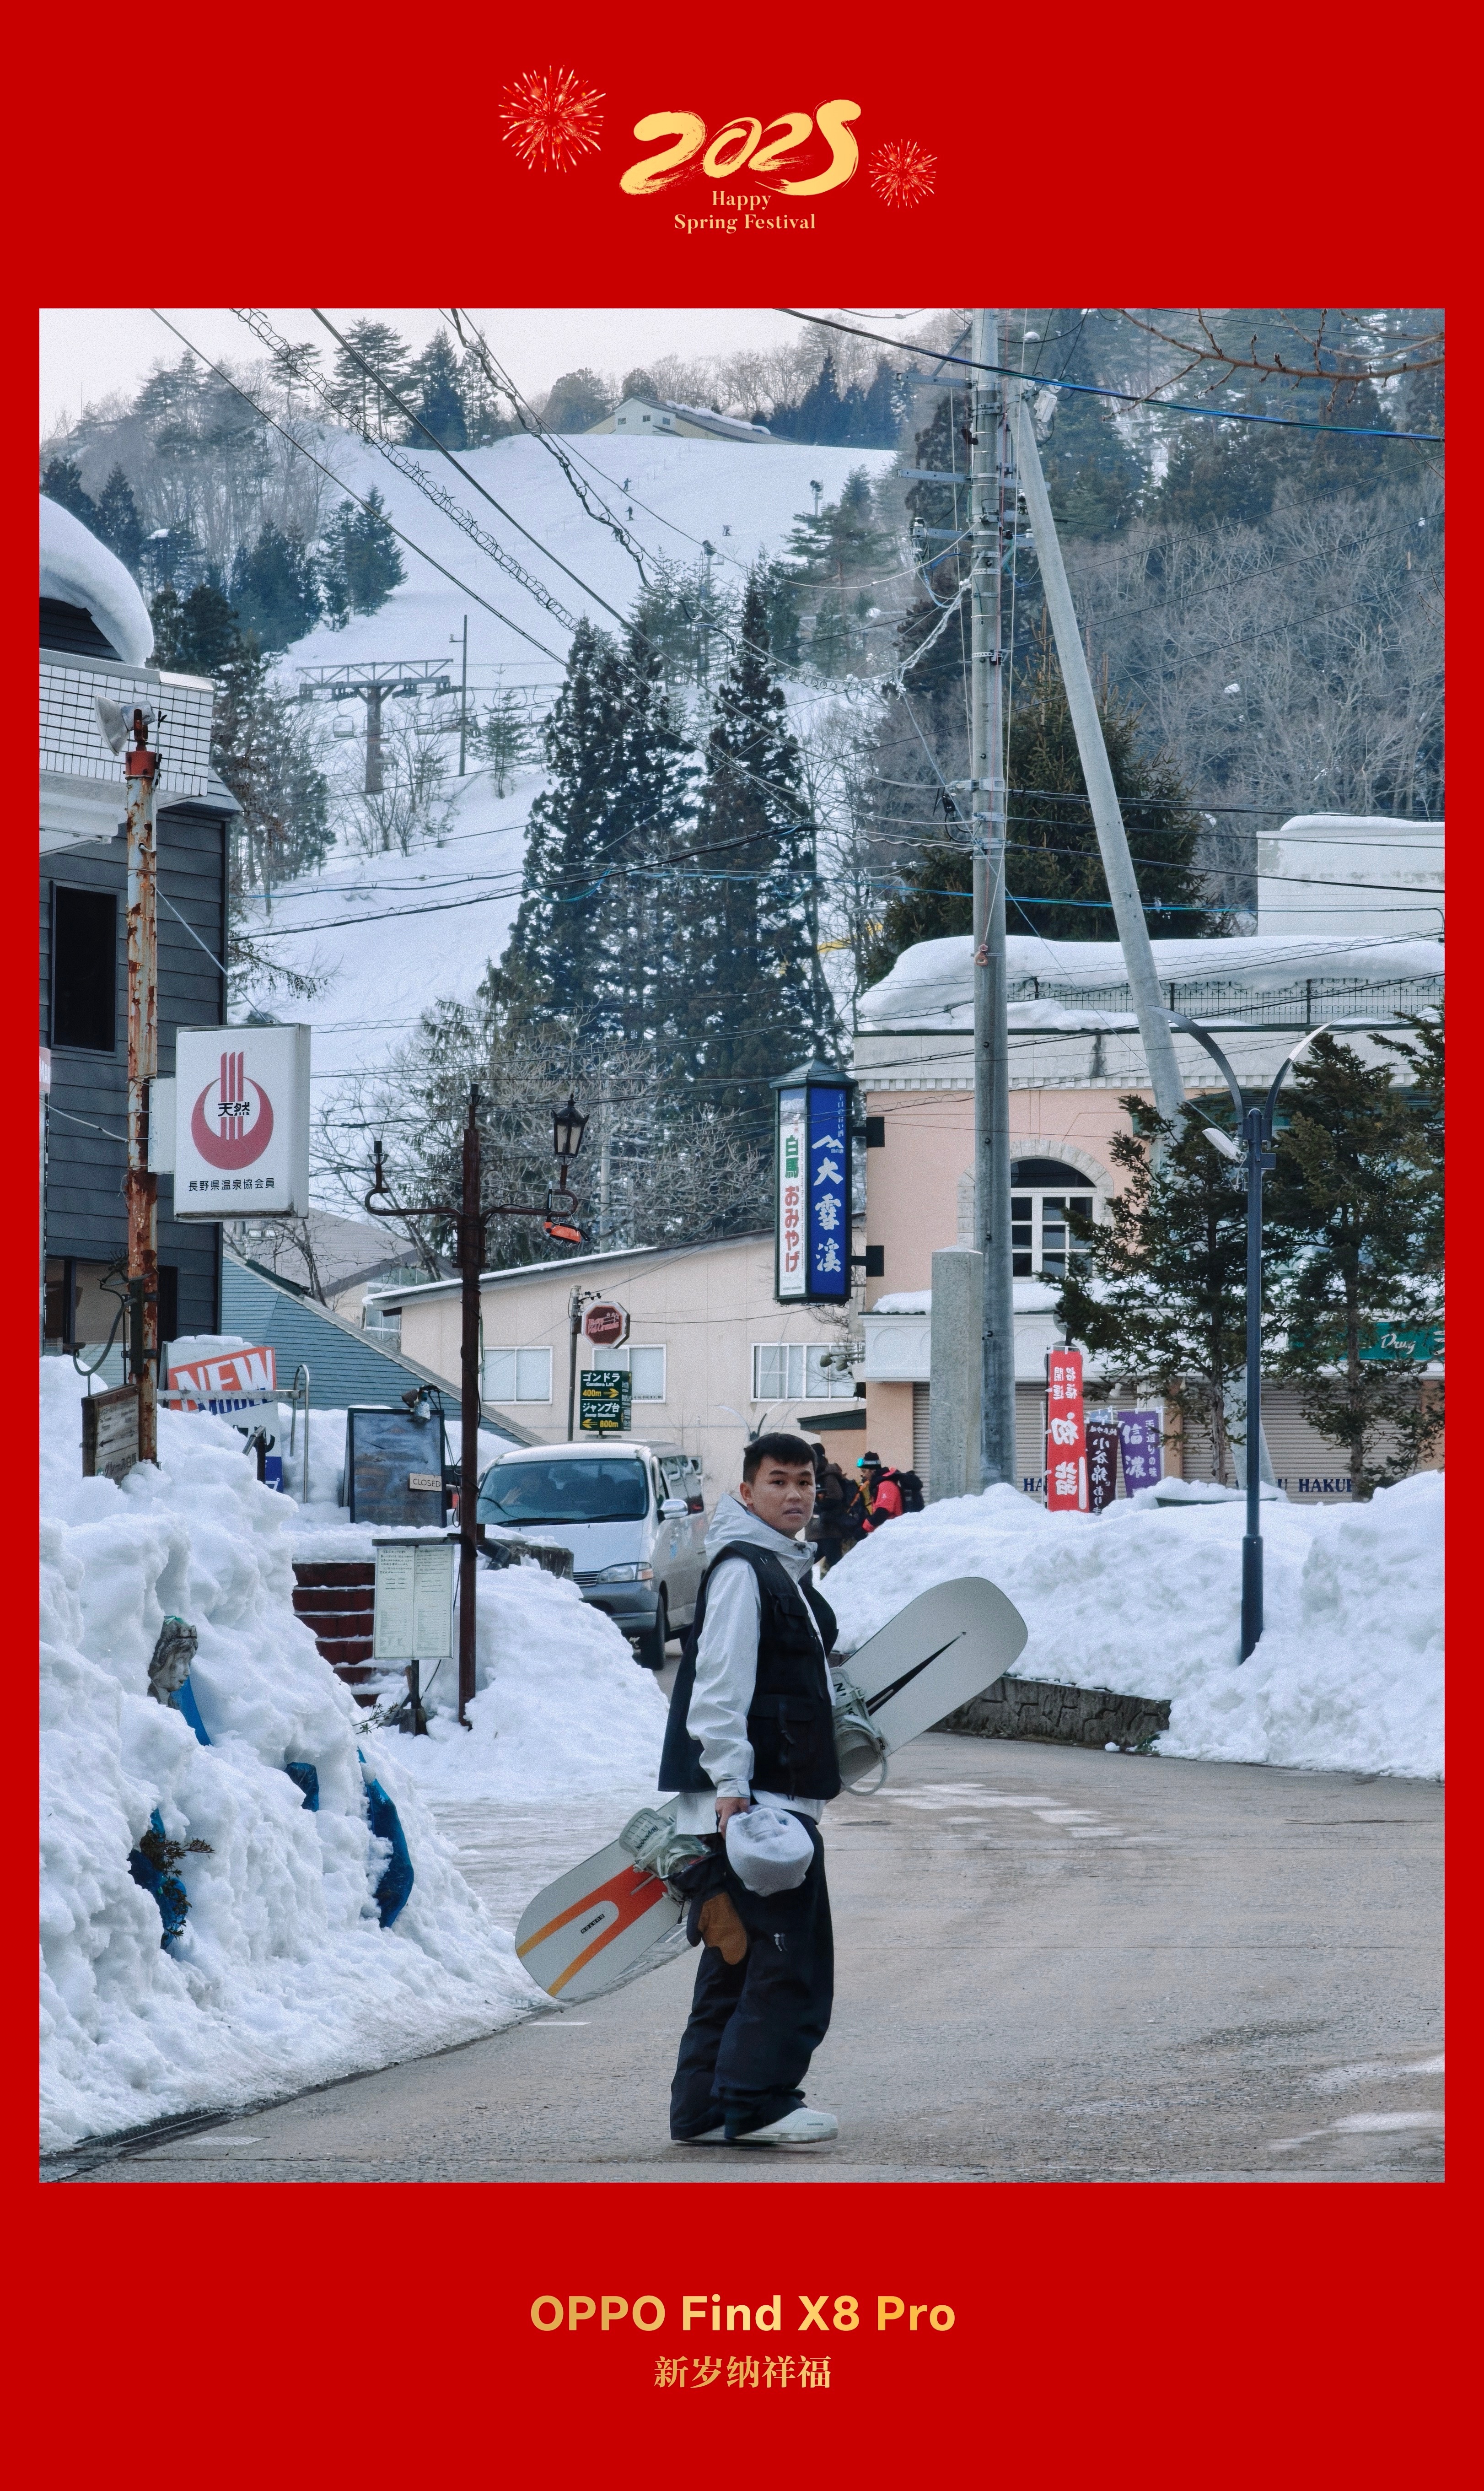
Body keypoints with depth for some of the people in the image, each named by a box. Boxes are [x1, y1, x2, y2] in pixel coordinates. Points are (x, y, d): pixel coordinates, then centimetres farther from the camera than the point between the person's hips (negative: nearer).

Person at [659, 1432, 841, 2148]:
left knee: (741, 1960, 11)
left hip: (782, 1798, 10)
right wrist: (730, 1786, -25)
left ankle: (705, 2109, 14)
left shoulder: (786, 1570, 21)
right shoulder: (741, 1569, -11)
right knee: (787, 1957, -11)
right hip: (749, 1797, -10)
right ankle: (754, 2102, -8)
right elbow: (720, 1685, -19)